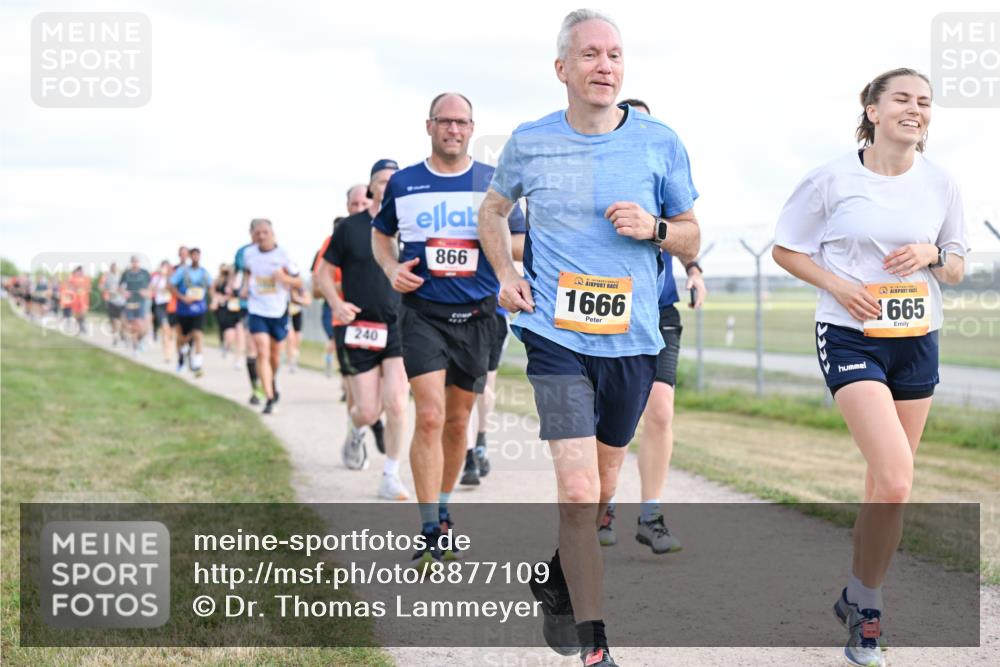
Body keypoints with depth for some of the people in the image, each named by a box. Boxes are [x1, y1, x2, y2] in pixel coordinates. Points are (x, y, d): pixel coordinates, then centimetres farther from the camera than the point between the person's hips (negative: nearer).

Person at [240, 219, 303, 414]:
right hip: (257, 311, 0)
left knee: (275, 355, 13)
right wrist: (245, 286, 4)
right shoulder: (248, 254, 0)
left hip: (279, 311, 0)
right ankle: (269, 398, -14)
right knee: (262, 353, -15)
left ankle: (273, 381, 45)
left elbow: (298, 283, 0)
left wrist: (285, 277, -20)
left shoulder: (282, 255, -6)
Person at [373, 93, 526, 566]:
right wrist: (392, 269, 0)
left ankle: (442, 511, 31)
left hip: (476, 314, 2)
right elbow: (380, 234, 20)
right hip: (422, 312, -2)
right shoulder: (402, 184, 5)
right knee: (430, 416, -16)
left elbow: (522, 242, 11)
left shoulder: (495, 182, 5)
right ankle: (429, 533, -13)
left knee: (457, 421, 11)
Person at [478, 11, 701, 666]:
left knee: (602, 488, 16)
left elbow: (692, 238, 9)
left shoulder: (660, 143, 0)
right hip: (557, 336, -2)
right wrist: (506, 274, 4)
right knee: (578, 490, -14)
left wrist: (654, 227, -12)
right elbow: (493, 210, 20)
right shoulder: (530, 142, 0)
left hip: (632, 340, 2)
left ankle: (558, 581, 43)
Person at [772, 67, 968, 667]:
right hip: (851, 337, -5)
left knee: (889, 485, 11)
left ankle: (860, 600, 29)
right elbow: (785, 249, 3)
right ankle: (867, 605, -2)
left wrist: (931, 255, -8)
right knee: (896, 482, -19)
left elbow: (957, 268, 14)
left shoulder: (940, 184, 5)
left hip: (917, 340, 5)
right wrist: (836, 284, -12)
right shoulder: (833, 179, -5)